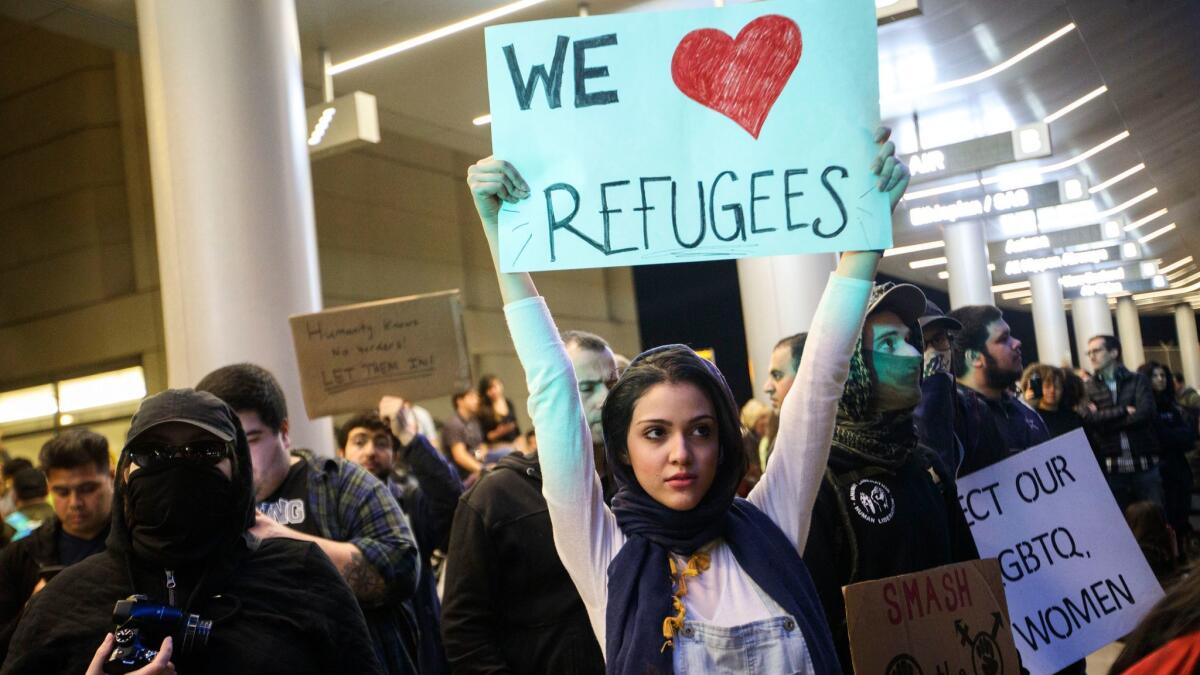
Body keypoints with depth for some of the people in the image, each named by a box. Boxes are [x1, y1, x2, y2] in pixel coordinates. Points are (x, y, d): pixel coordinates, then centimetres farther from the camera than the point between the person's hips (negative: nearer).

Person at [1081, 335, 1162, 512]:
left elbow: (1145, 413, -10)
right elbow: (1089, 420, -8)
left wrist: (1105, 420, -7)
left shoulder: (1138, 381, 6)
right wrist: (1124, 411, -9)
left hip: (1145, 464, 0)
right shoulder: (1088, 388, 8)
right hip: (1111, 468, 1)